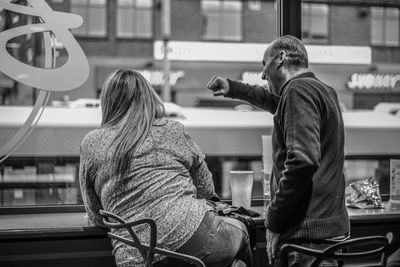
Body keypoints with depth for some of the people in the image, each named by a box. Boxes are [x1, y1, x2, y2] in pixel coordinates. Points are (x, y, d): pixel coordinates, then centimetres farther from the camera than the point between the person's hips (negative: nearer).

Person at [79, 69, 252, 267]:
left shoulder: (90, 144, 10)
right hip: (190, 231, 0)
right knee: (239, 230, 29)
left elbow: (96, 217, 15)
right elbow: (207, 190, 19)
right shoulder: (173, 130, 10)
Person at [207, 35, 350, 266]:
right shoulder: (325, 91, 18)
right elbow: (276, 102, 40)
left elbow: (303, 160, -24)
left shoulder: (299, 90, -12)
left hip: (306, 232, -10)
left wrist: (274, 222, -18)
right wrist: (232, 88, 45)